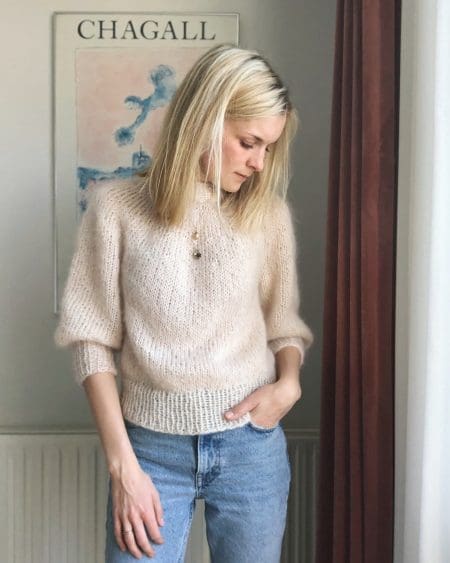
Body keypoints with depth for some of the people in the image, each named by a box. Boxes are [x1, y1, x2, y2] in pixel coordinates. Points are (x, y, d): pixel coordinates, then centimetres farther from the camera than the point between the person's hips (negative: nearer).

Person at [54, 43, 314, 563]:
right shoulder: (116, 206, -6)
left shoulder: (268, 213, 1)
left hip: (251, 446, 2)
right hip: (152, 446, -2)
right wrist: (122, 465, -8)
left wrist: (288, 384, -10)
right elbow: (92, 339, -4)